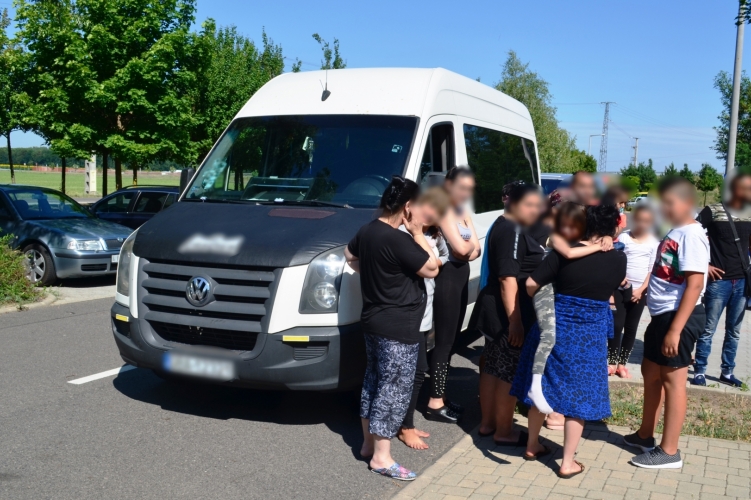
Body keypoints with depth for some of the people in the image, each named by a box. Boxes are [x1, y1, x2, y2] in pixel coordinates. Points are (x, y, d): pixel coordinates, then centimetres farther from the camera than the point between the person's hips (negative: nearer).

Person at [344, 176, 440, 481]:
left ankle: (369, 443, 30)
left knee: (374, 381, 18)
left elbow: (350, 255, 25)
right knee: (394, 389, -2)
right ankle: (381, 457, 5)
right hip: (398, 328, -10)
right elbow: (432, 269, -16)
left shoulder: (366, 231, 5)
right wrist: (417, 234, -10)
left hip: (373, 321, 10)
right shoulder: (397, 240, -24)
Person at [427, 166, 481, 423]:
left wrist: (468, 248, -12)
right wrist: (470, 244, 0)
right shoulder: (443, 210, -12)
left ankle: (440, 395, 22)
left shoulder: (463, 212, 15)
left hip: (461, 279, 9)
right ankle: (435, 403, 2)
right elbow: (460, 248, -20)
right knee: (443, 342, -5)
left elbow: (475, 248, 8)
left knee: (451, 341, 13)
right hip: (447, 279, -9)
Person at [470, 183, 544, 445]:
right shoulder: (511, 231, -18)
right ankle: (504, 431, 8)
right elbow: (508, 279, -24)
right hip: (506, 312, -11)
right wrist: (515, 321, -25)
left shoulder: (505, 227, 15)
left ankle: (488, 423, 26)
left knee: (493, 368, 16)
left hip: (496, 309, 11)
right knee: (510, 372, -1)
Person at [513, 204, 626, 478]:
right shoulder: (618, 259, -6)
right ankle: (567, 463, 16)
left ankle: (532, 445, 32)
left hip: (554, 328, 1)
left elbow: (531, 284, -10)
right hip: (588, 336, -1)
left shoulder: (565, 251, -9)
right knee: (578, 396, 9)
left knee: (541, 387, 17)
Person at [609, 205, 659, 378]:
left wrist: (641, 289, -8)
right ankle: (612, 362, 5)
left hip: (640, 291, 1)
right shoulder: (623, 237, -1)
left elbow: (653, 269, 0)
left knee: (631, 328, 5)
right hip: (620, 288, -1)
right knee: (616, 325, -5)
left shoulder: (654, 242, 1)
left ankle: (622, 363, 13)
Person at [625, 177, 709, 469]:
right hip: (663, 314, 10)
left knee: (672, 379, -1)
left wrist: (675, 329, -26)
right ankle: (645, 436, 32)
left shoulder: (691, 234, -17)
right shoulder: (674, 232, 12)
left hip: (679, 316, -10)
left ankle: (669, 451, 10)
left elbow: (695, 284, -23)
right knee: (651, 373, 18)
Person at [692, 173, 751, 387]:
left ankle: (727, 372, 23)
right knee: (708, 329, 1)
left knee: (734, 331, 12)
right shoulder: (713, 211, -6)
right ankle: (700, 371, 11)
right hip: (719, 280, -5)